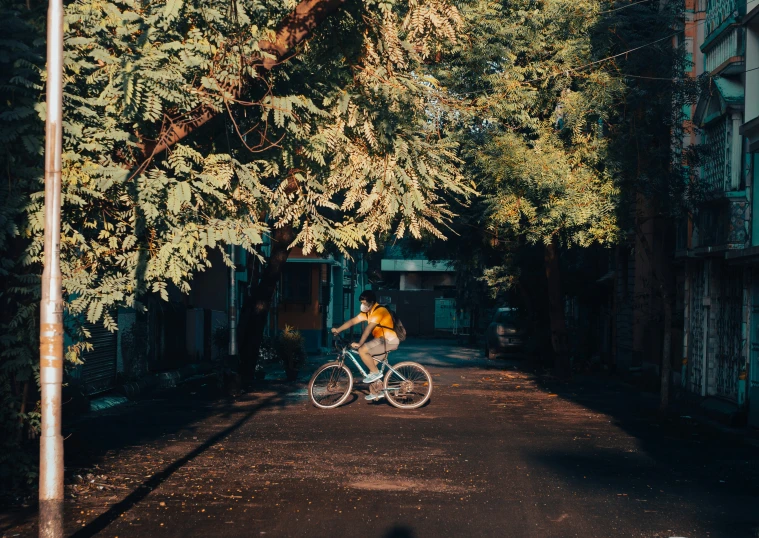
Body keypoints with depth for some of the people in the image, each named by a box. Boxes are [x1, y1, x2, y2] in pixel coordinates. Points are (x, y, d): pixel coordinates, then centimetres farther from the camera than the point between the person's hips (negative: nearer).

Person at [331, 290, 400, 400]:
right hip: (382, 340, 10)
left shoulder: (379, 311, -18)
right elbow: (352, 321, 8)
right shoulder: (368, 312, 11)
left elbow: (368, 329, -24)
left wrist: (359, 344, -28)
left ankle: (375, 373, -6)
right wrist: (338, 330, 0)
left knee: (362, 350, -20)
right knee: (371, 363, 11)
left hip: (388, 340, -10)